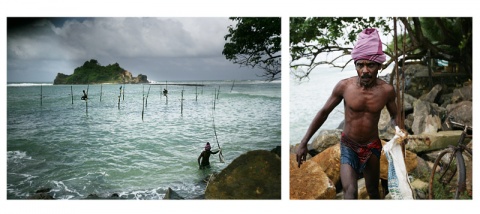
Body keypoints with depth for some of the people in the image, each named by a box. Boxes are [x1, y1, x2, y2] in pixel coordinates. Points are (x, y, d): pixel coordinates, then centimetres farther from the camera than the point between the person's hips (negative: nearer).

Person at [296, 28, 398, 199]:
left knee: (373, 191, 19)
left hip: (373, 147, 2)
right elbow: (324, 112, -5)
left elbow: (394, 117, 6)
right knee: (350, 192, -17)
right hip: (348, 146, -2)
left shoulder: (386, 90, -14)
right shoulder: (344, 86, -17)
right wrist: (304, 143, -5)